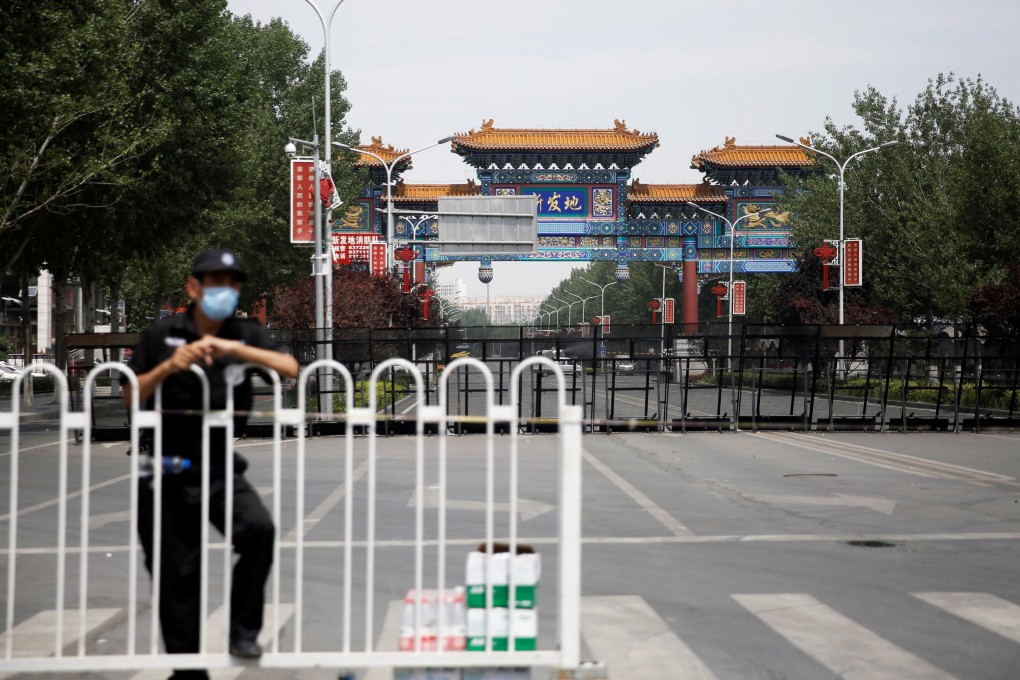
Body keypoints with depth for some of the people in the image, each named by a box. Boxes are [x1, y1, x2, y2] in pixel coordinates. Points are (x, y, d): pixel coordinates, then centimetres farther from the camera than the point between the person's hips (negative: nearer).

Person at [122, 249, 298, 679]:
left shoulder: (246, 334, 4)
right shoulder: (161, 336, 1)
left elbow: (290, 369, -11)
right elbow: (130, 397, -1)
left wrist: (235, 349, -20)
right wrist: (168, 366, -17)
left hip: (223, 470, 0)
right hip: (168, 471, 0)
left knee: (259, 529, -26)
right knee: (177, 575, 4)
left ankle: (243, 631, -8)